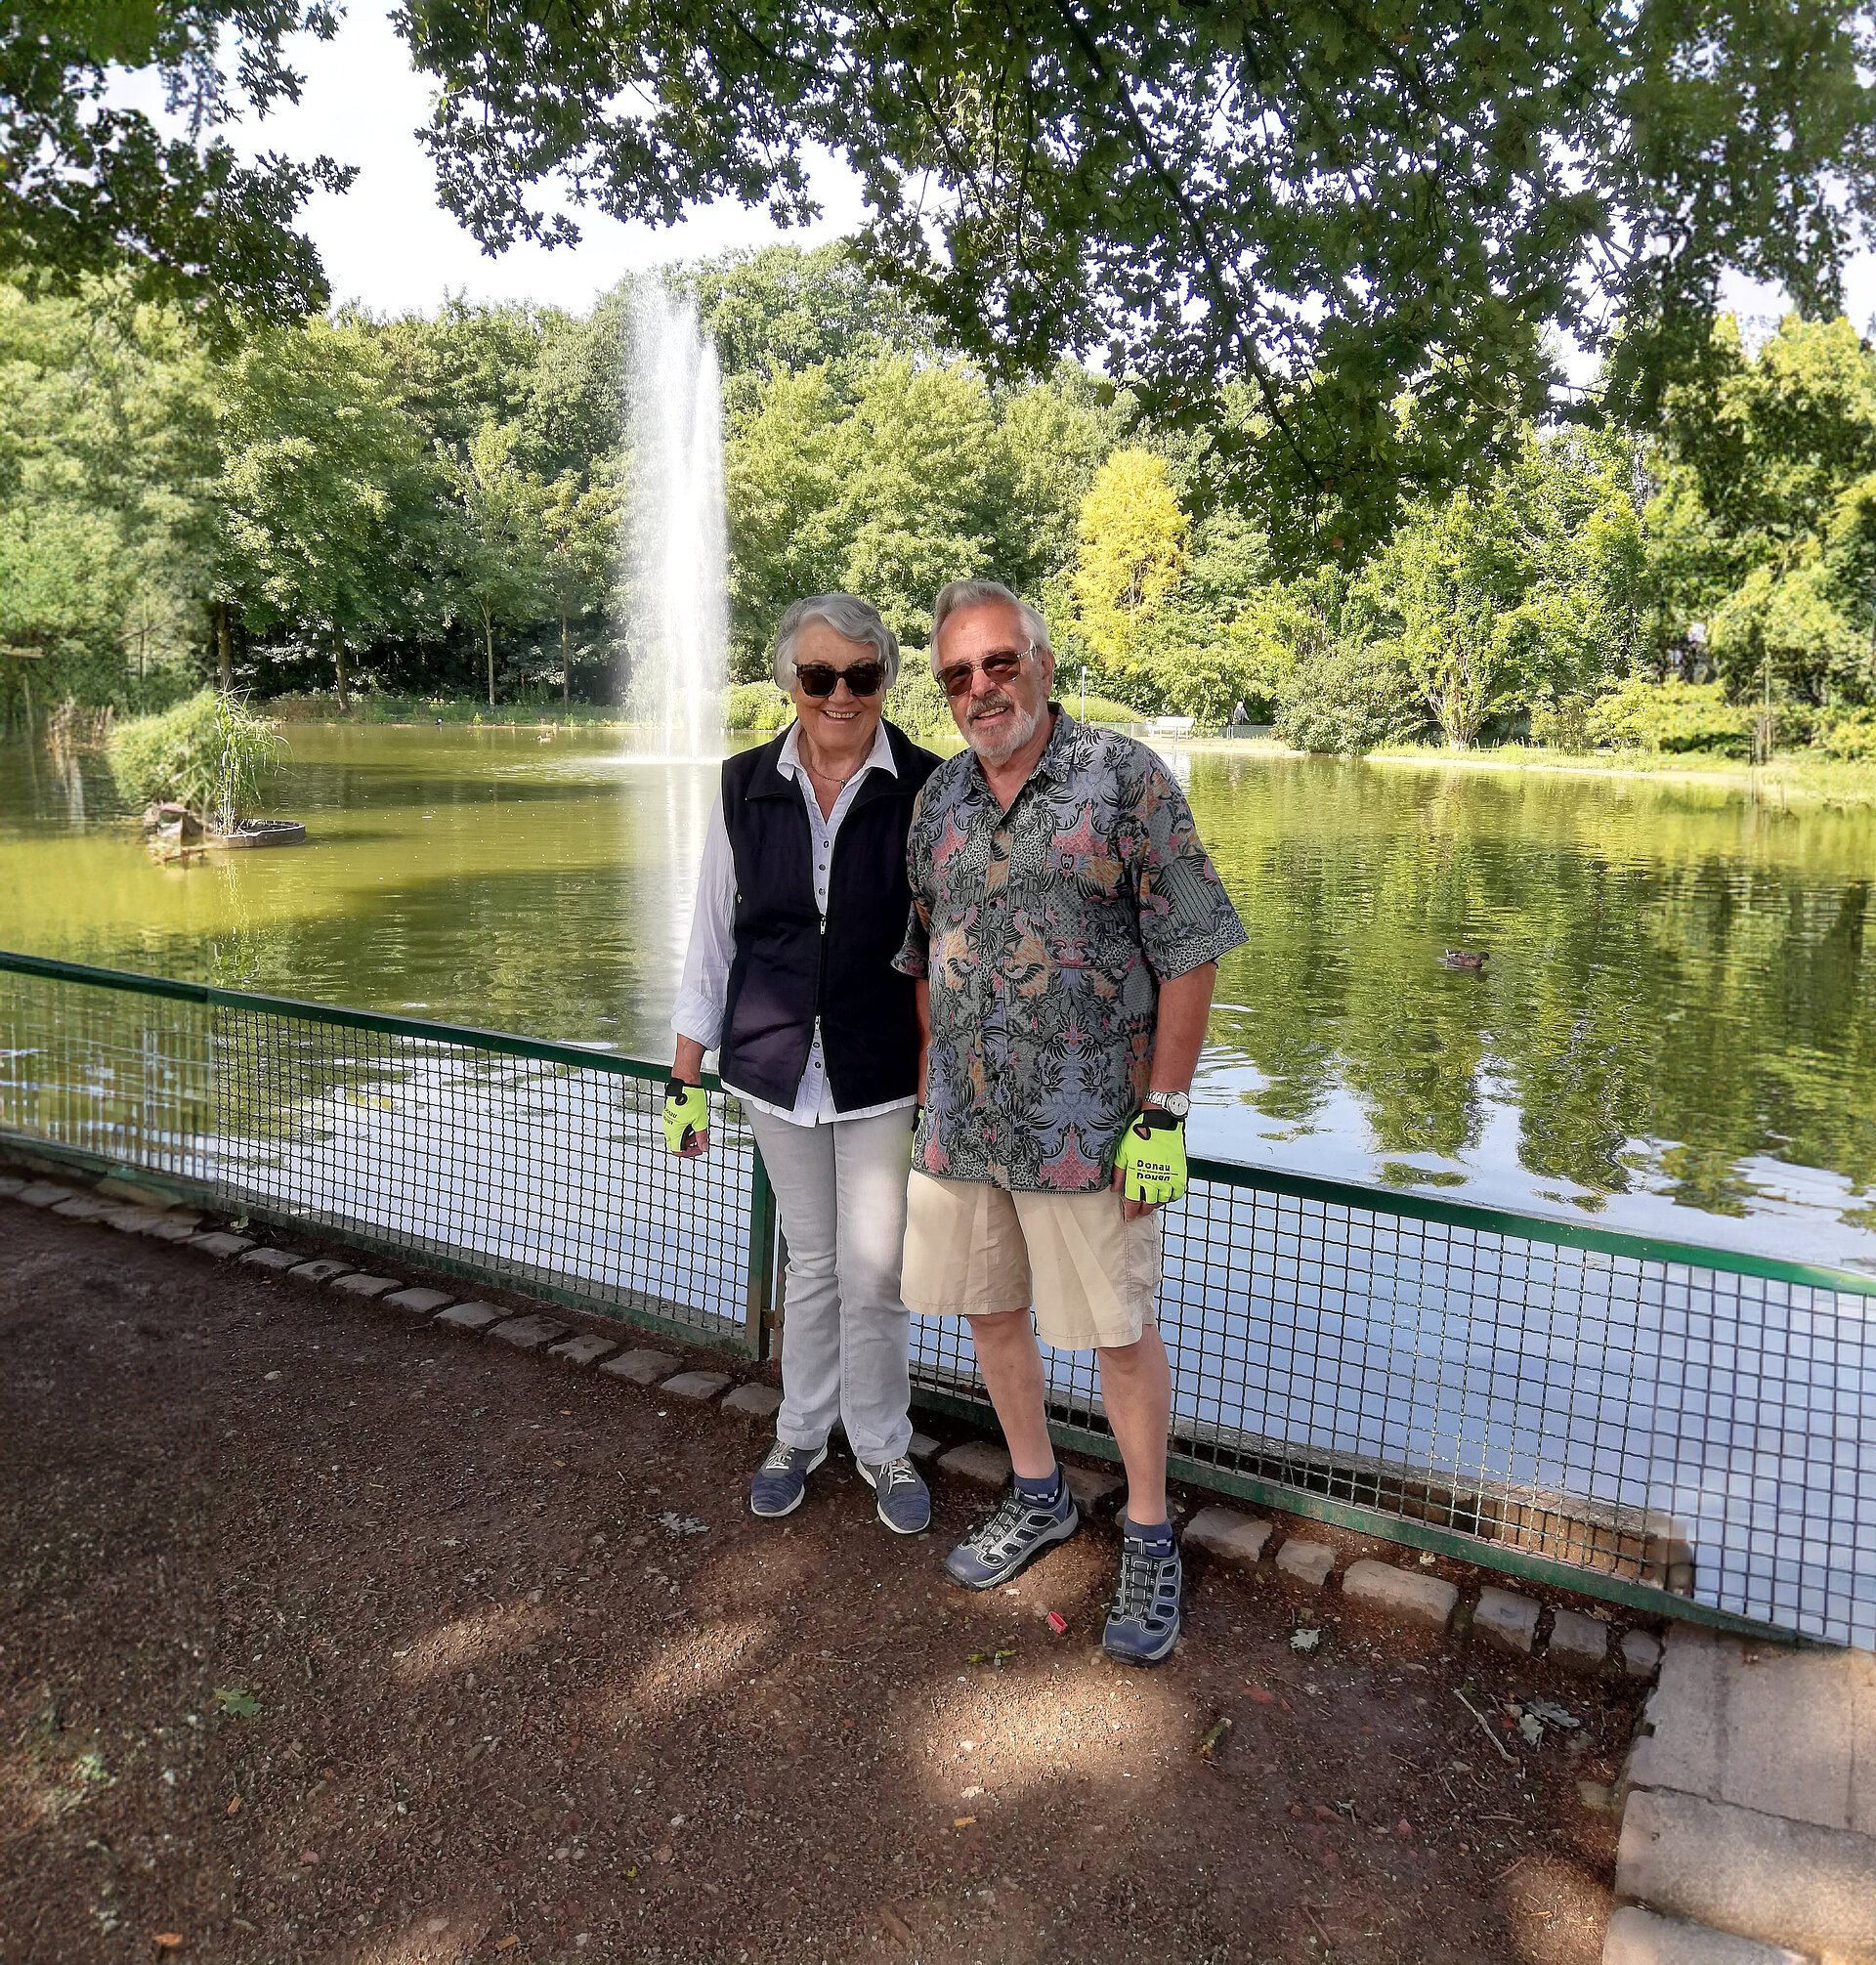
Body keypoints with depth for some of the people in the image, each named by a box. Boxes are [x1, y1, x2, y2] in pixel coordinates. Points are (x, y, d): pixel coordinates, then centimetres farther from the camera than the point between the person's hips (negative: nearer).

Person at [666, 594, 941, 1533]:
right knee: (810, 1262, 15)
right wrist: (686, 1077, 5)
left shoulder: (925, 791, -9)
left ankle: (881, 1445, 28)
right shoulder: (746, 788, -1)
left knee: (872, 1273, 5)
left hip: (884, 1077, -2)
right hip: (778, 1070, 2)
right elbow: (712, 937, 4)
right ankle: (800, 1432, 35)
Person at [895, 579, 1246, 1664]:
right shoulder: (938, 796, 8)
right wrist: (930, 1090, 13)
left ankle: (1150, 1539, 25)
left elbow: (1188, 954, -11)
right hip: (963, 1123, 6)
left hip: (1088, 1125, -5)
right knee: (992, 1310, 17)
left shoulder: (1126, 778, -9)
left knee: (1120, 1333, 5)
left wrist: (1163, 1116, -14)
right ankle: (1039, 1498, 38)